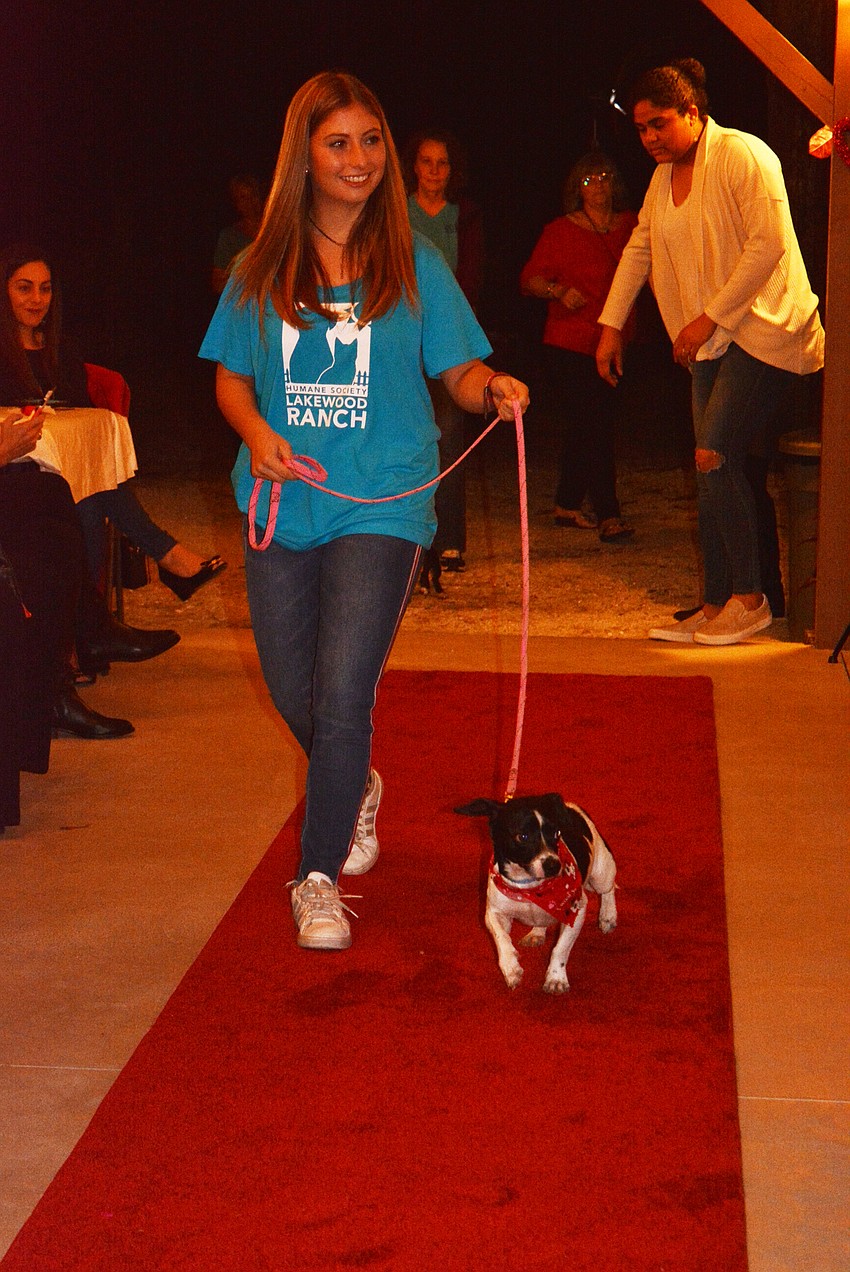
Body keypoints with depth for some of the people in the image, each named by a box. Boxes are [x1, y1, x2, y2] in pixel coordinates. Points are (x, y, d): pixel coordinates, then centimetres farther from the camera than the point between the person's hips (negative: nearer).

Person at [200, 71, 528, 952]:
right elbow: (230, 378, 10)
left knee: (342, 696, -13)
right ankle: (355, 790, 46)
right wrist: (255, 431, -10)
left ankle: (319, 879, 3)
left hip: (382, 504, -3)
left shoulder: (413, 264, 2)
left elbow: (458, 369, 2)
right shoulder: (263, 269, 6)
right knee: (295, 695, 12)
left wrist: (493, 386, -21)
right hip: (283, 503, 3)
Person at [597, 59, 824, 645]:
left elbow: (769, 244, -19)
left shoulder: (743, 156, -12)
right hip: (712, 340, 8)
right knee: (713, 467, 5)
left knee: (715, 456, -16)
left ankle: (750, 597, -6)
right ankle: (717, 605, 10)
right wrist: (611, 325, 17)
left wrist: (709, 317, -17)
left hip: (763, 328, -8)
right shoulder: (663, 178, 14)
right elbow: (639, 250, 23)